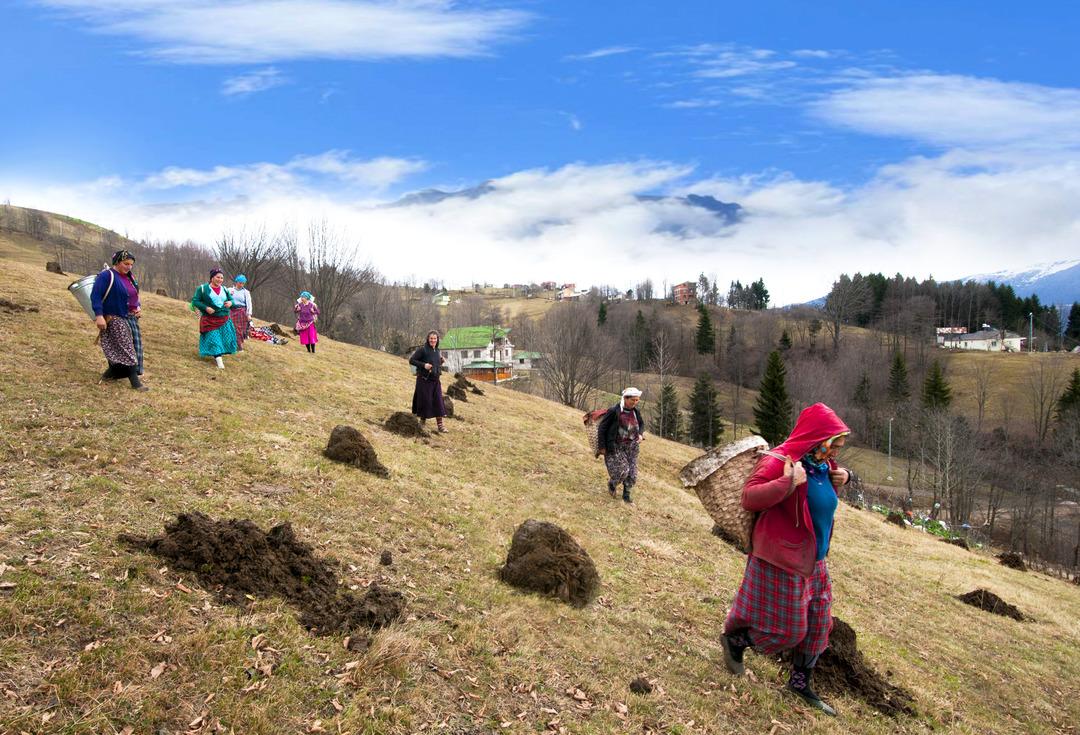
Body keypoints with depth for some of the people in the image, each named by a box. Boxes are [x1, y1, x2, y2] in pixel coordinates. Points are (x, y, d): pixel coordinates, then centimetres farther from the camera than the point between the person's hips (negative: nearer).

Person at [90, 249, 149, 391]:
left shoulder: (130, 278, 11)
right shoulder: (106, 276, -12)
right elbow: (95, 296, -17)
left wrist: (138, 308, 6)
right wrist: (99, 316, -25)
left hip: (131, 318, 8)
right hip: (115, 319, -8)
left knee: (135, 347, 7)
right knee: (127, 349, -10)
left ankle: (111, 373, 22)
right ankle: (135, 381, -9)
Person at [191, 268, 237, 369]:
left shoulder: (224, 289, 9)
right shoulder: (202, 288, -5)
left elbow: (231, 299, 16)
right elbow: (195, 301, -5)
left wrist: (230, 303, -10)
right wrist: (206, 308, -20)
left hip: (224, 320, 5)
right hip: (210, 320, -5)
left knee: (226, 338, 3)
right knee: (213, 339, -10)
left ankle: (216, 355, 26)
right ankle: (219, 360, -11)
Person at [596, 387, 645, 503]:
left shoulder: (636, 412, 0)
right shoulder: (614, 411, -17)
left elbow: (641, 424, 21)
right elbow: (602, 428, -11)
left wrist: (641, 434, -1)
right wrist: (602, 447, -9)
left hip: (631, 446, 5)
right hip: (616, 447, -5)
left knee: (632, 473, 4)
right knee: (622, 471, -10)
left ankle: (626, 494, 25)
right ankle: (611, 484, 23)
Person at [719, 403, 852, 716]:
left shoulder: (822, 464, 3)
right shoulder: (778, 461, -22)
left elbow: (837, 472, 26)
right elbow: (749, 497, -31)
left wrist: (843, 477, 3)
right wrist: (788, 483, -37)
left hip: (813, 560, 9)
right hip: (783, 559, -9)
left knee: (817, 623, 16)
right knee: (788, 628, 2)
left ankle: (801, 682, 35)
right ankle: (733, 638, 27)